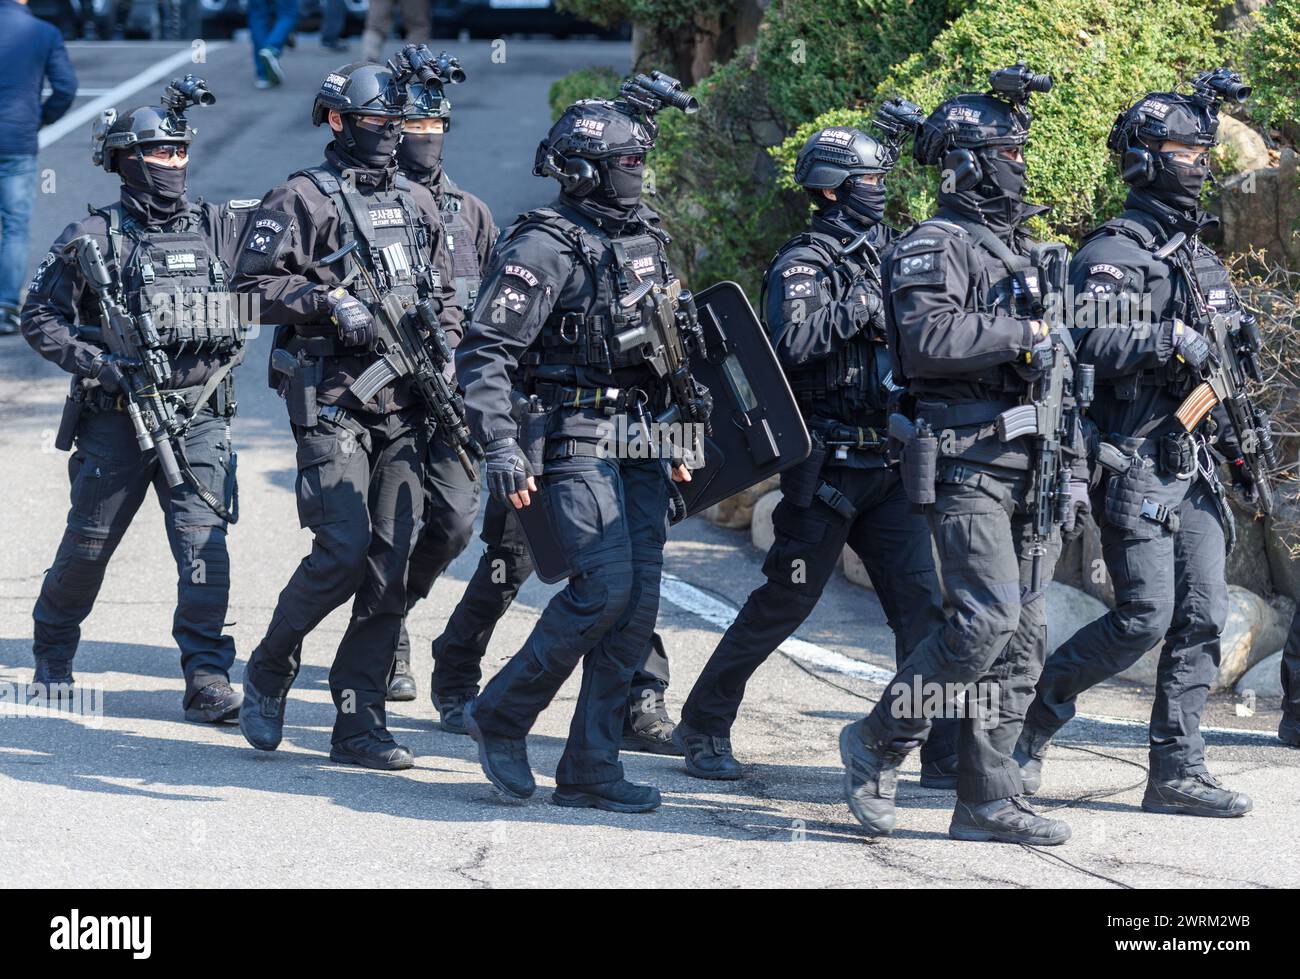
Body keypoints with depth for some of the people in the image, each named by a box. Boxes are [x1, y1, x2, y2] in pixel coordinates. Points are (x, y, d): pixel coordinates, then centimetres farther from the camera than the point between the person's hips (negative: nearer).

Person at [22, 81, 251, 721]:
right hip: (116, 417, -2)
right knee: (89, 542, 10)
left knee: (204, 543, -11)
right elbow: (39, 316, 0)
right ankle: (52, 655, 34)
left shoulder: (221, 228, 7)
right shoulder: (93, 237, -2)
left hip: (200, 416, 2)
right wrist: (98, 364, -12)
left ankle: (207, 680, -11)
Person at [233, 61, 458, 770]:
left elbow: (442, 297, 25)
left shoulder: (417, 204, 18)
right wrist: (327, 300, -18)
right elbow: (252, 288, -7)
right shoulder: (302, 200, -2)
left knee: (390, 566, 0)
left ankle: (359, 725, 4)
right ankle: (269, 671, 9)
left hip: (404, 405, 6)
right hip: (332, 399, -6)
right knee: (342, 552, -15)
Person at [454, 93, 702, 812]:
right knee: (604, 586, -18)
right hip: (575, 438, -8)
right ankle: (500, 714, 1)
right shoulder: (544, 247, -11)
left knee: (639, 600, 1)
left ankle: (589, 769, 6)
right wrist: (501, 448, -25)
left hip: (638, 441, 8)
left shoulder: (643, 239, 15)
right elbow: (484, 352, -15)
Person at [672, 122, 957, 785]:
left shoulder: (885, 258, 16)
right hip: (826, 469, -6)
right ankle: (703, 726, 17)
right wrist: (859, 306, -22)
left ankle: (945, 754, -3)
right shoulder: (805, 264, -8)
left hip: (888, 466, 6)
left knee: (922, 601, -2)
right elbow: (789, 340, -26)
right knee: (783, 603, 1)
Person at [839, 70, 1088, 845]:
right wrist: (1022, 336, -22)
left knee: (1024, 635, 4)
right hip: (967, 459, -8)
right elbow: (927, 338, -22)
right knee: (988, 618, -19)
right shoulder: (935, 247, -5)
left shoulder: (1027, 251, 23)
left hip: (1033, 462, 9)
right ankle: (878, 743, -3)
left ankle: (988, 800, 6)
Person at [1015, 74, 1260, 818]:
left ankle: (1178, 771, 5)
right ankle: (1035, 714, 7)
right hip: (1135, 463, -8)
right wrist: (1175, 339, -23)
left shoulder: (1203, 259, 19)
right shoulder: (1113, 253, -8)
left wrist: (1239, 447, 17)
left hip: (1193, 465, 8)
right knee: (1145, 617, -12)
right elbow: (1093, 343, -22)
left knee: (1203, 616, 1)